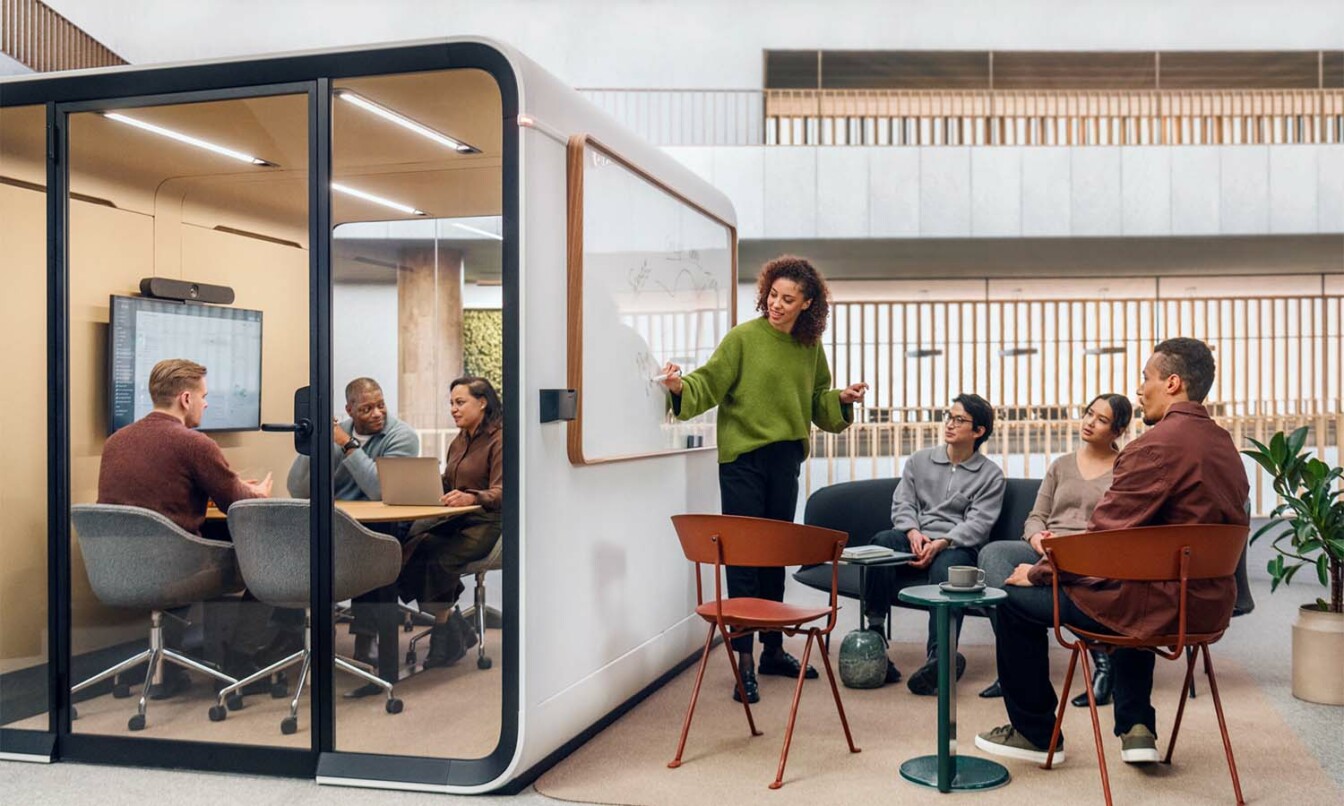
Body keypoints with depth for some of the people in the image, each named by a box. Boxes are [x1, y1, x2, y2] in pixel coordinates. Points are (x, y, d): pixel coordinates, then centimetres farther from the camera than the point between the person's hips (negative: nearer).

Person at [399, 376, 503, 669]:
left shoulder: (499, 439, -6)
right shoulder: (459, 441, 21)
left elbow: (501, 493, -16)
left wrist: (471, 497, -36)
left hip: (485, 523, -7)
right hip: (454, 520, 7)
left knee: (439, 558, -31)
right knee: (412, 548, -21)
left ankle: (446, 636, -11)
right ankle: (457, 631, -12)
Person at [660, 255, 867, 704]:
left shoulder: (810, 347, 8)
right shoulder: (743, 338, -8)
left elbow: (816, 402, 17)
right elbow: (708, 383, -13)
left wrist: (843, 399, -1)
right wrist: (681, 386, -33)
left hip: (785, 460, 5)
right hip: (743, 457, -5)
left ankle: (773, 649, 26)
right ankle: (744, 661, 2)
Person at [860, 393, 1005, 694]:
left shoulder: (990, 475, 11)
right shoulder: (919, 460, 21)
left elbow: (979, 523, -2)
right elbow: (902, 503, 11)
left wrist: (942, 543, -18)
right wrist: (913, 532, -12)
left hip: (958, 547, -3)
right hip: (915, 541, 3)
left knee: (945, 568, -39)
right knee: (882, 542, -32)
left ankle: (939, 656, -57)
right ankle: (874, 634, -36)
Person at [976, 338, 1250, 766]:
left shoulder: (1156, 446, -20)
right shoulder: (1225, 446, 9)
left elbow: (1103, 537, -20)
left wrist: (1038, 571, -3)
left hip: (1161, 603, -9)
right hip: (1210, 603, 9)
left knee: (1016, 599, 6)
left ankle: (1034, 733, 20)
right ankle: (1136, 727, 29)